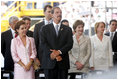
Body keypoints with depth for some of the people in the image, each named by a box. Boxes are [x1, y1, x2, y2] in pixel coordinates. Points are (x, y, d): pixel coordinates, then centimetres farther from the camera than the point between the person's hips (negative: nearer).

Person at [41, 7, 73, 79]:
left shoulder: (67, 29, 12)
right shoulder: (45, 28, 8)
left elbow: (70, 44, 0)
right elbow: (43, 44, -3)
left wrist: (59, 52, -16)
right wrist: (53, 54, -15)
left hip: (63, 63, 1)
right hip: (49, 62, -1)